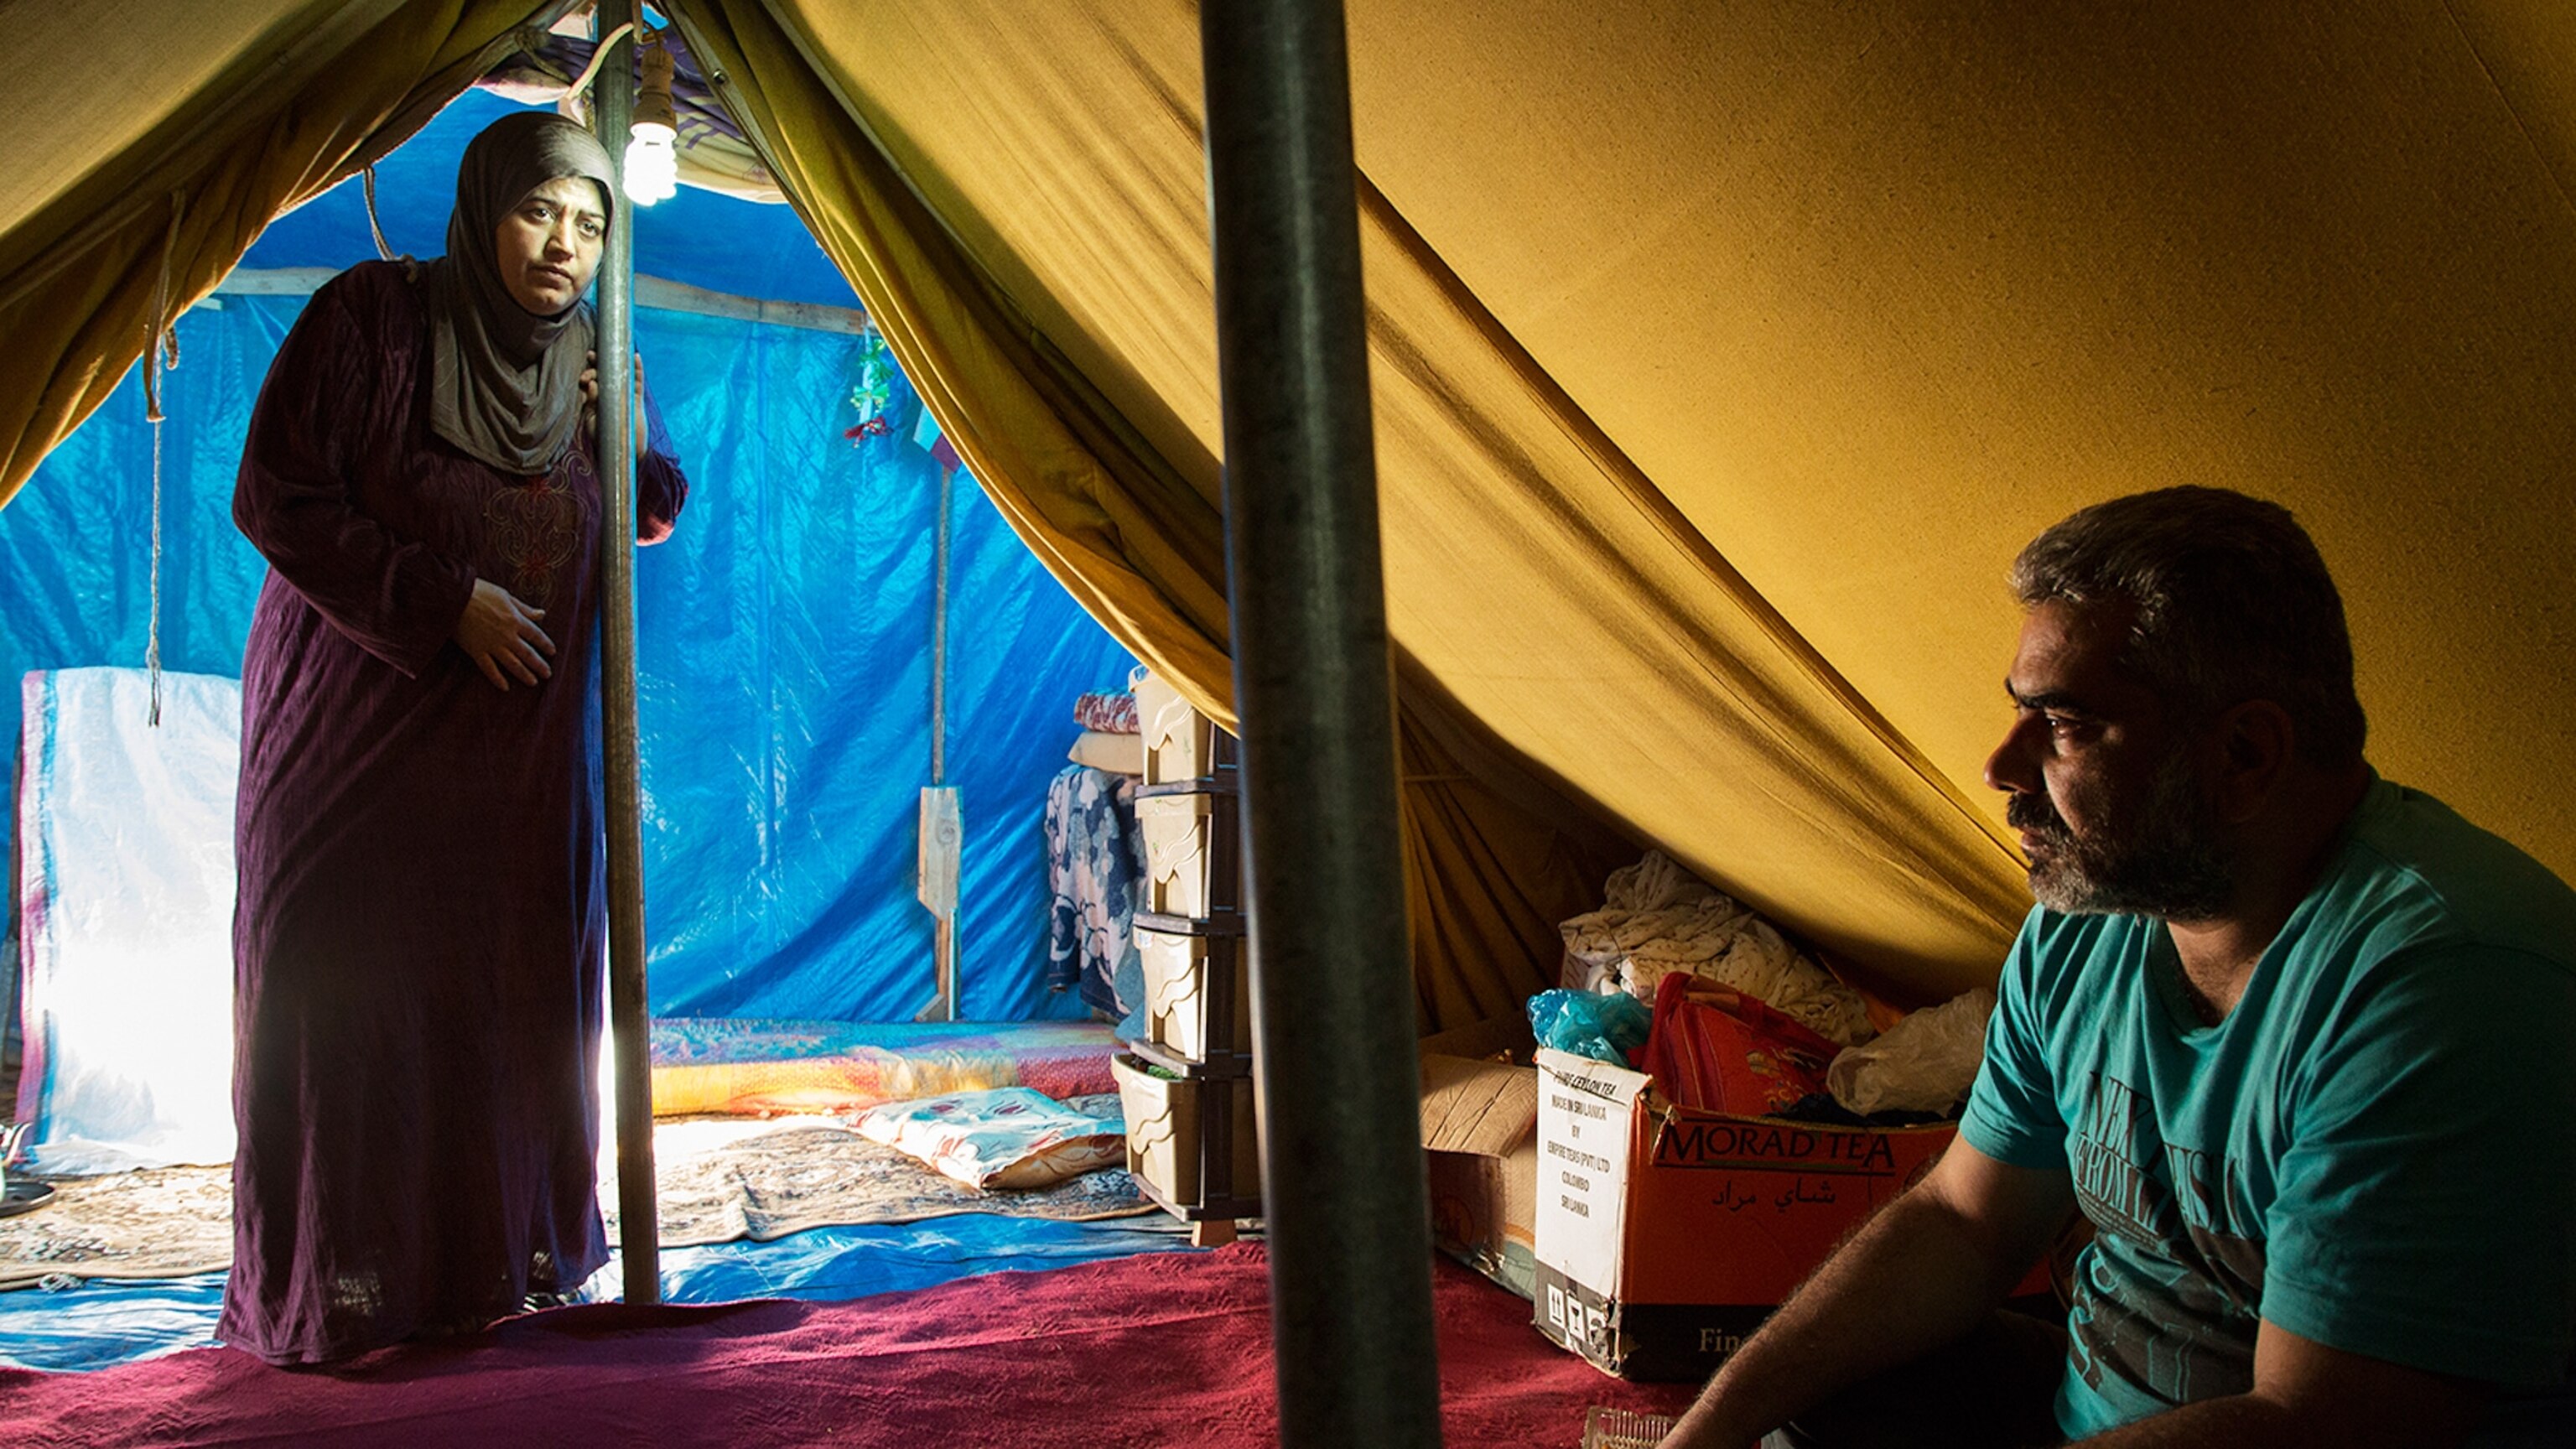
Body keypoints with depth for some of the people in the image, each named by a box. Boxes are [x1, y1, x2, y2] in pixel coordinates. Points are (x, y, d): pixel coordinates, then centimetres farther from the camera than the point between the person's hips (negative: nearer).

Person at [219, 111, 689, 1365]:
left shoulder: (594, 362, 5)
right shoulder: (371, 318, -9)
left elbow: (655, 518, 15)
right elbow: (273, 500, -10)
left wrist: (626, 445, -7)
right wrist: (444, 600, -17)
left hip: (525, 745, 4)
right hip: (358, 727, -4)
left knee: (518, 992, 5)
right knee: (342, 989, -2)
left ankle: (513, 1256, 19)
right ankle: (327, 1285, 11)